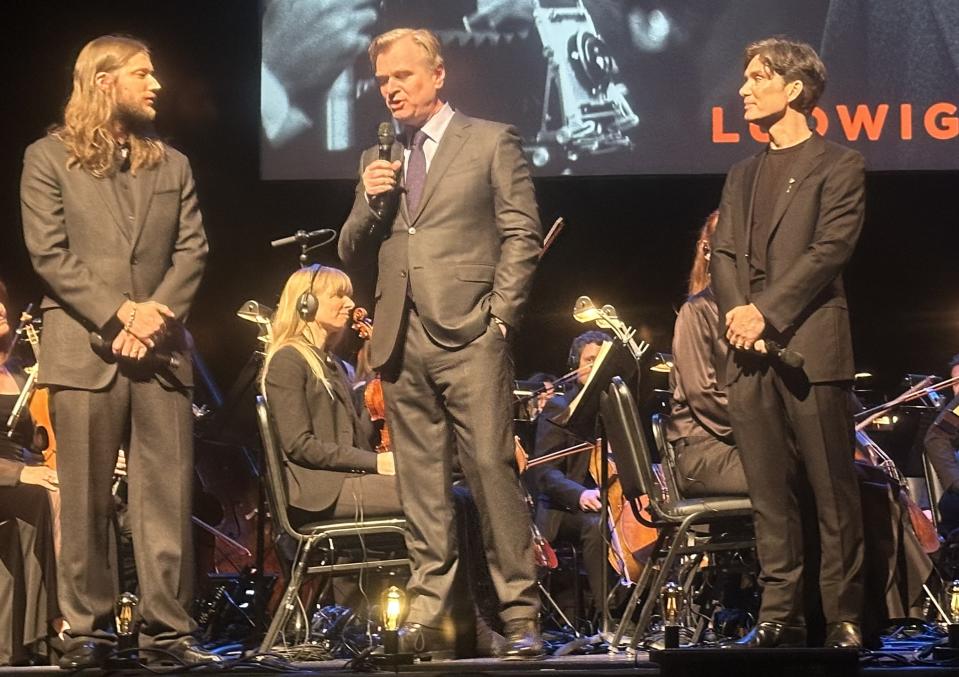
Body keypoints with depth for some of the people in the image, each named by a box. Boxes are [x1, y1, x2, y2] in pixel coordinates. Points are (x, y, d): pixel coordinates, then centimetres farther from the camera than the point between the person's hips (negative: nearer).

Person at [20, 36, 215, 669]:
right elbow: (50, 254, -4)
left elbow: (192, 251, 9)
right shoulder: (49, 159, 4)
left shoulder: (172, 165, 16)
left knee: (168, 495, -2)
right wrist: (118, 314, -13)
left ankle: (168, 627, 2)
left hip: (162, 351, 3)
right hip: (84, 350, -3)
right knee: (86, 499, -1)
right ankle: (89, 630, 6)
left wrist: (156, 312, -9)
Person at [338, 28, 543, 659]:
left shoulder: (491, 142, 5)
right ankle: (427, 613, 8)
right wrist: (369, 201, 0)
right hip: (402, 341, 5)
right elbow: (352, 253, 18)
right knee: (422, 484, 5)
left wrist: (499, 316, -7)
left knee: (492, 469, -10)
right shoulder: (378, 160, 19)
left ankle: (521, 616, -7)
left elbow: (522, 235, 1)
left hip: (468, 335, -5)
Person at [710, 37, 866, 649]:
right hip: (749, 352, 6)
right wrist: (737, 314, -5)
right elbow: (723, 254, 14)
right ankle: (781, 614, 9)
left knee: (834, 493, -4)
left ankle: (844, 619, -1)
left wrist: (766, 312, -14)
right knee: (770, 494, 5)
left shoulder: (838, 165, 2)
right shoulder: (743, 176, 22)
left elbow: (830, 249, -8)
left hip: (809, 346, -6)